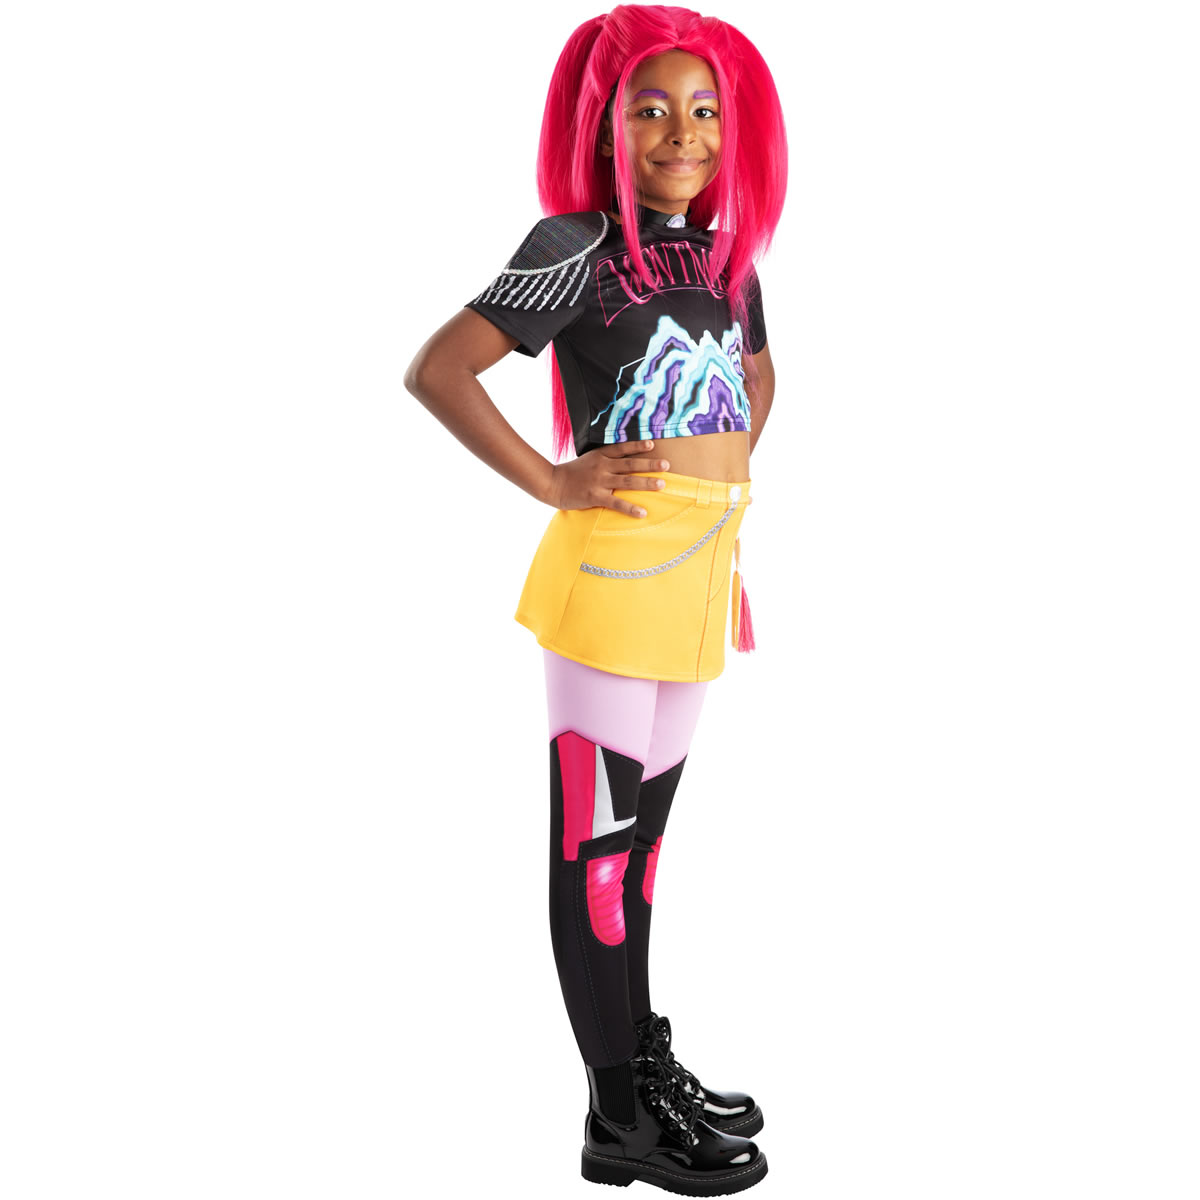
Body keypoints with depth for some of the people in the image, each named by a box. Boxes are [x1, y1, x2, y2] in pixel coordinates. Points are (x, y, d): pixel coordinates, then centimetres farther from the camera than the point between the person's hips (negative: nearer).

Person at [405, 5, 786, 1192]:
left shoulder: (728, 257, 12)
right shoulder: (575, 245, -8)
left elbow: (756, 376, 31)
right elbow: (436, 369, -13)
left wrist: (726, 474, 15)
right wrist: (554, 480, -14)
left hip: (703, 566, 7)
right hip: (612, 562, -7)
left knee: (643, 824, 17)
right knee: (596, 837, 1)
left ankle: (645, 1058, 32)